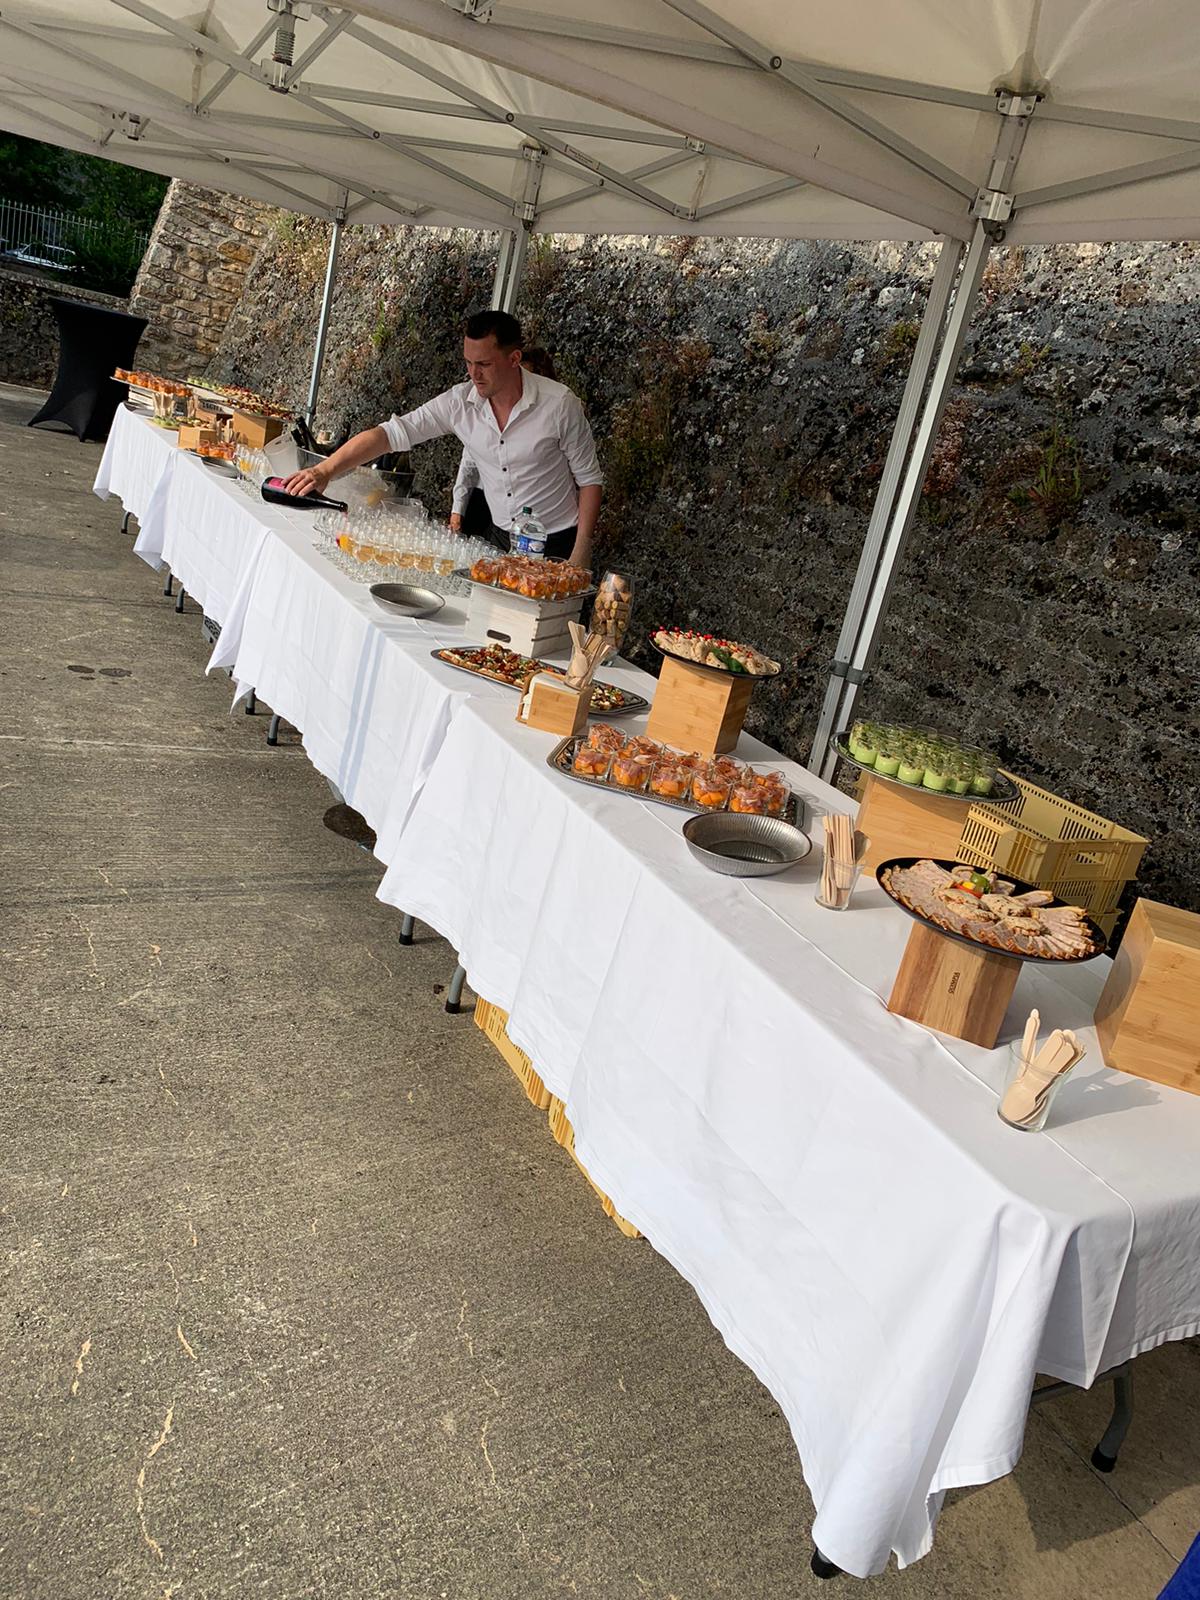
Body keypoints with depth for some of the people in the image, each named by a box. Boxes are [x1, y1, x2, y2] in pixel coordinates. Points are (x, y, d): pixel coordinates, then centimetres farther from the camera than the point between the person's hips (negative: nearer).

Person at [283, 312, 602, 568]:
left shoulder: (559, 404, -16)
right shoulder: (460, 402, -8)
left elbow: (589, 479, -8)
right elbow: (391, 432, -12)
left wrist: (580, 556, -14)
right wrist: (325, 470, -25)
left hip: (557, 543, -3)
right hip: (501, 539, 3)